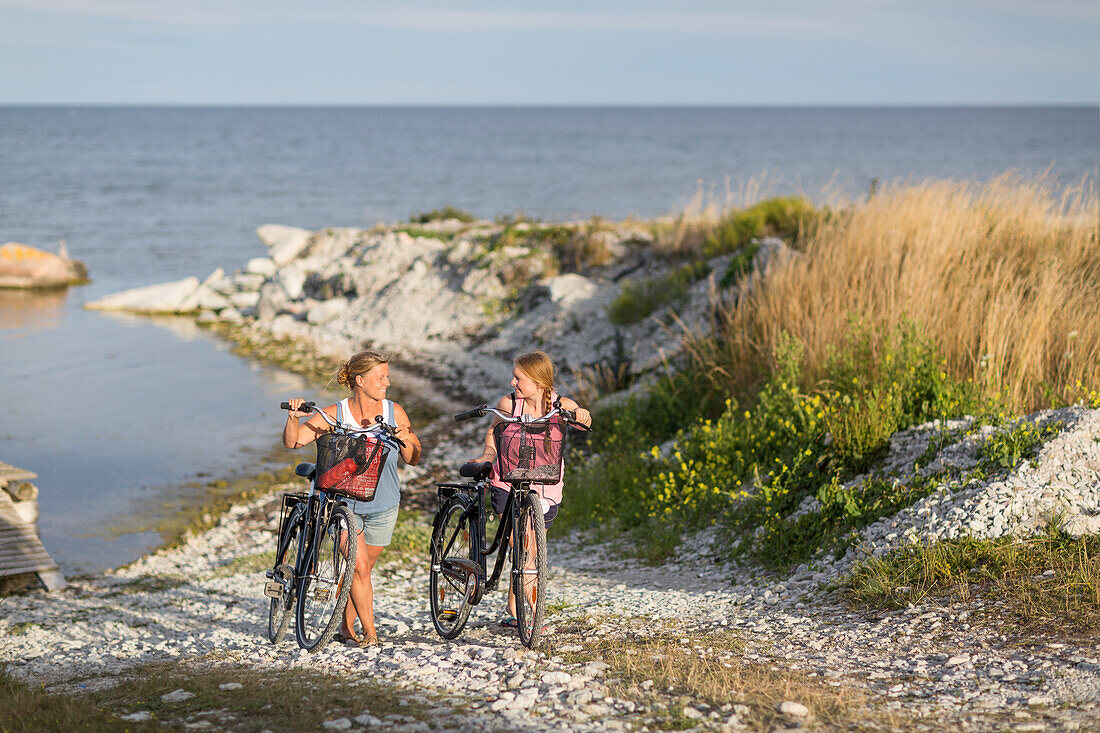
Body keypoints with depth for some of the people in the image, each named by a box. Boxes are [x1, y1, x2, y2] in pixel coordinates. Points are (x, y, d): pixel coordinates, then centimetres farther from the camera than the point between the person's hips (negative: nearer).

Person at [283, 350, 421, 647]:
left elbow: (413, 459, 1)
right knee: (359, 566, -14)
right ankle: (369, 631, -3)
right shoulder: (335, 414, -11)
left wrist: (405, 441, -20)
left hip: (383, 503, 3)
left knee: (362, 568, 10)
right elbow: (292, 442, -11)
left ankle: (347, 628, 26)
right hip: (345, 500, -3)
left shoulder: (394, 412, -4)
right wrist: (293, 418, -31)